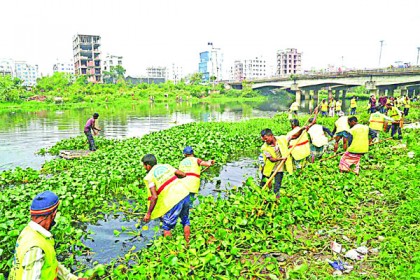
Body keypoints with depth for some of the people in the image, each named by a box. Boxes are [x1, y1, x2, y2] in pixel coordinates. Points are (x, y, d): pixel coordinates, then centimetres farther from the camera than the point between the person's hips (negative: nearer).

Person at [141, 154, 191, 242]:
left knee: (167, 227, 15)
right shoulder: (166, 166, 12)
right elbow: (183, 174, 13)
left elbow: (154, 197, -11)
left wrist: (148, 214, -4)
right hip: (185, 193, 6)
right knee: (186, 222, 25)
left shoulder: (149, 177, -2)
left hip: (174, 201, -6)